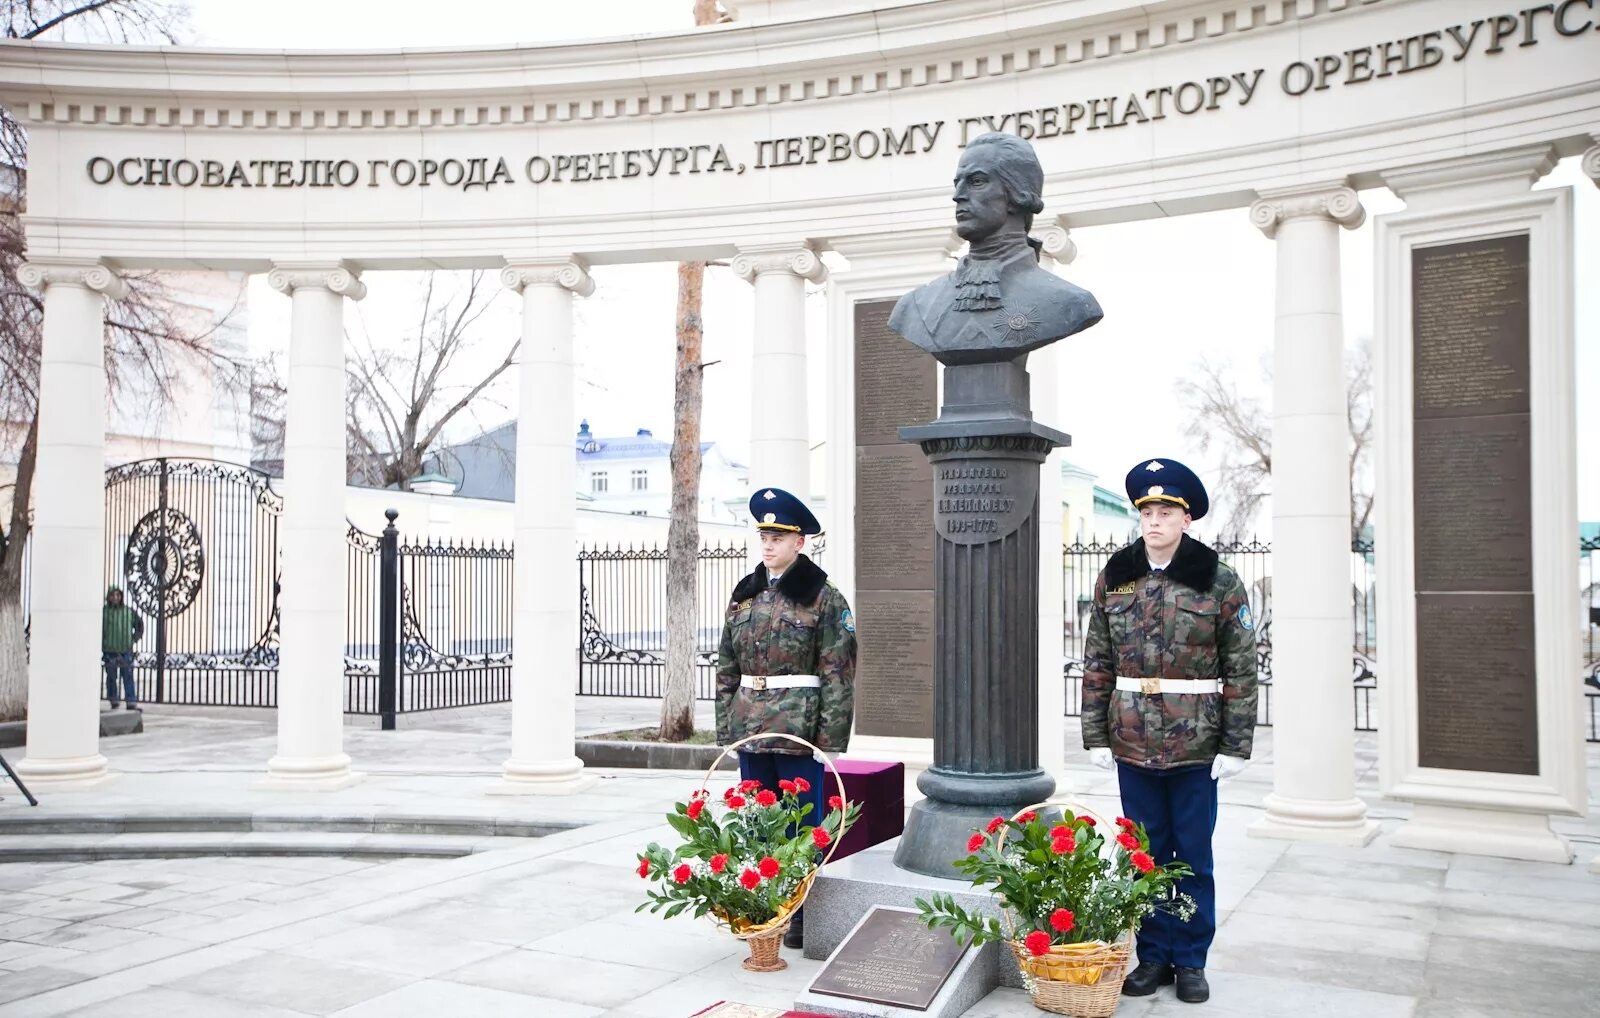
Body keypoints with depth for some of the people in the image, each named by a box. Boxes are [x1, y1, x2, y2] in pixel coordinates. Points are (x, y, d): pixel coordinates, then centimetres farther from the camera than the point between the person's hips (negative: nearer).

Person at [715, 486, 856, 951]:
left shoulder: (823, 598, -7)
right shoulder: (744, 595, 10)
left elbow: (838, 672, -10)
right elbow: (727, 667, 14)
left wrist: (828, 734, -14)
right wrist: (726, 724, 8)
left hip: (798, 726, -6)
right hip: (750, 725, 6)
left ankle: (804, 916, 16)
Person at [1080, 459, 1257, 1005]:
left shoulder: (1219, 582, -5)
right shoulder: (1114, 579, 3)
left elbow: (1241, 669, -5)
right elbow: (1097, 664, 5)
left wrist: (1235, 747, -8)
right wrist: (1096, 735, 1)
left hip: (1195, 745, -2)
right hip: (1133, 743, 3)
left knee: (1193, 857, 9)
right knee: (1144, 855, 12)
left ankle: (1191, 960, 23)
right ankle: (1153, 956, 25)